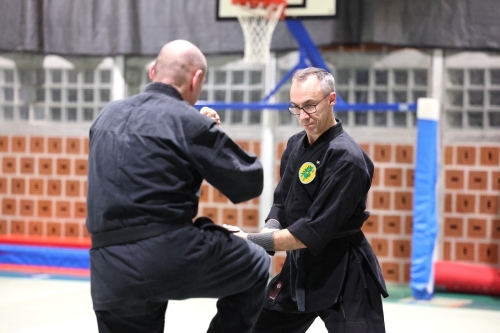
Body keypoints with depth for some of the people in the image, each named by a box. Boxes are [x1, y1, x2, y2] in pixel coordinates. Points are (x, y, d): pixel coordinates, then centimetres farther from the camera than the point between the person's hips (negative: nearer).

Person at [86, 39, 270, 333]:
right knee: (257, 267, 20)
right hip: (172, 256, -6)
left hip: (109, 272, 6)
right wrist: (213, 137, 17)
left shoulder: (108, 116, 14)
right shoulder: (189, 121, -5)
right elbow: (249, 183, 1)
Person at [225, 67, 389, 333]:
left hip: (344, 274, -8)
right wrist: (267, 233, -9)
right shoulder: (295, 145, 4)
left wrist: (251, 241, -24)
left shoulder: (347, 158, -22)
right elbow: (282, 202, 14)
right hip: (300, 267, 8)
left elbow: (313, 233, -25)